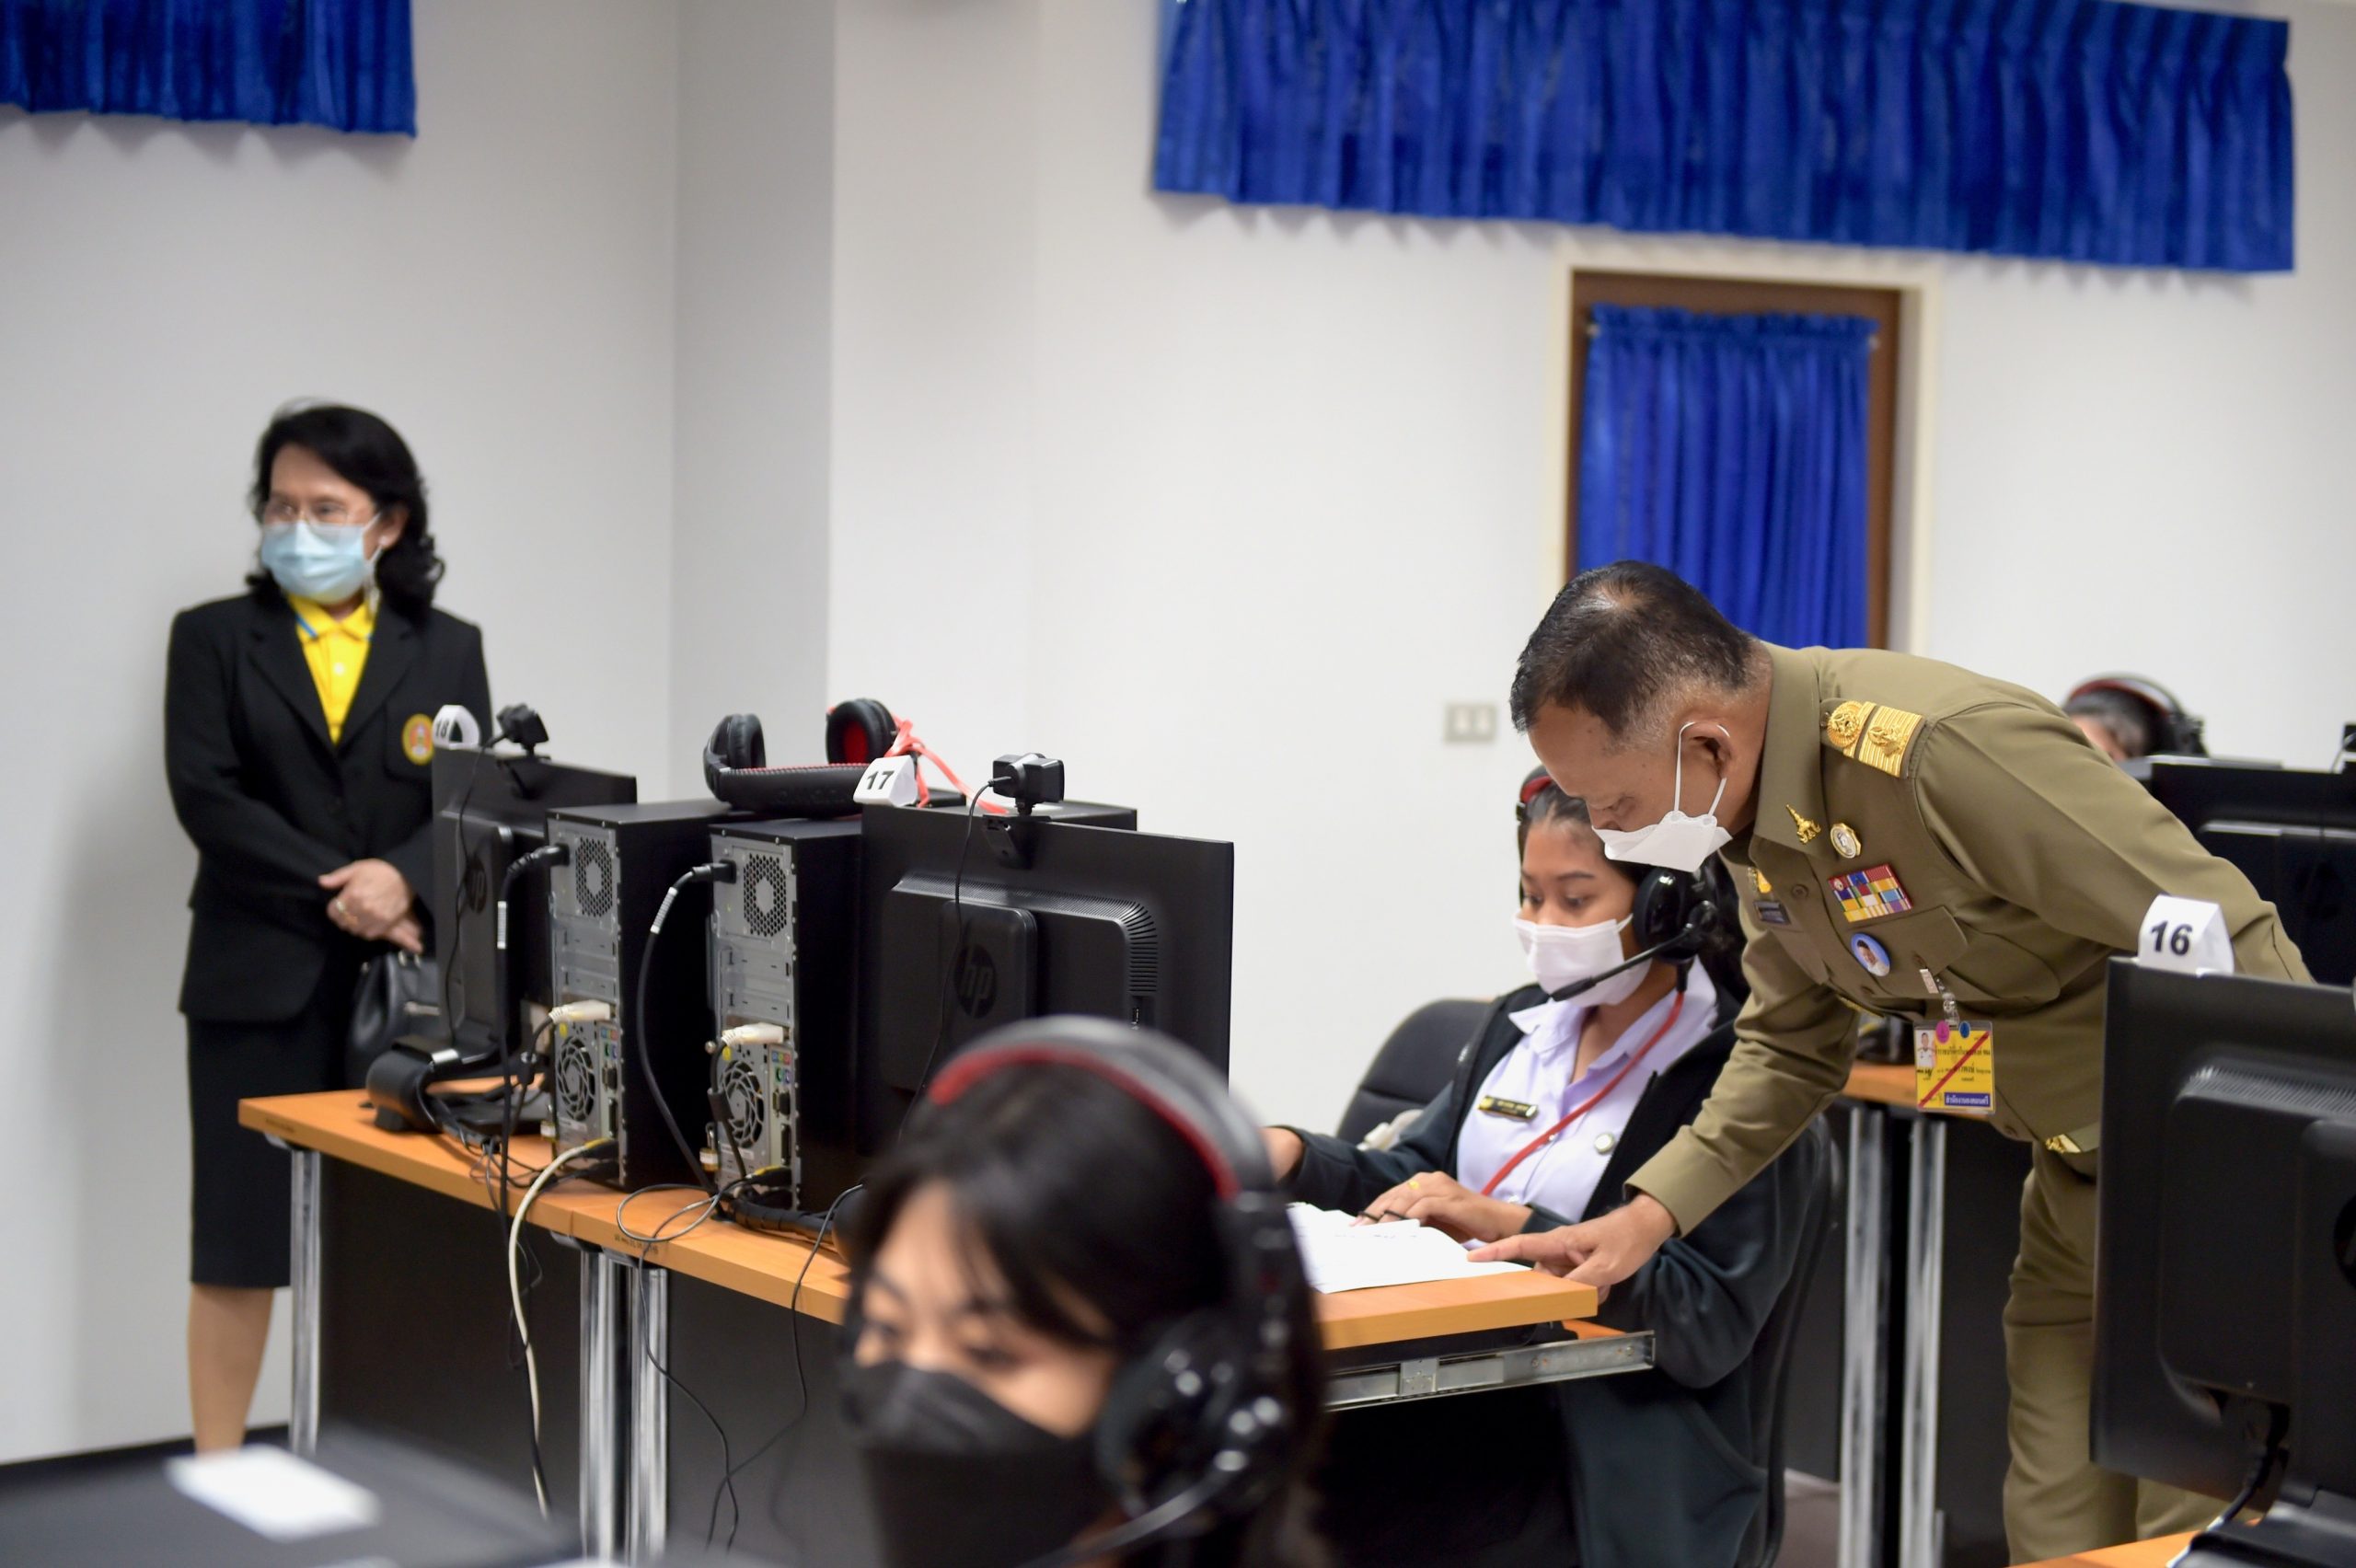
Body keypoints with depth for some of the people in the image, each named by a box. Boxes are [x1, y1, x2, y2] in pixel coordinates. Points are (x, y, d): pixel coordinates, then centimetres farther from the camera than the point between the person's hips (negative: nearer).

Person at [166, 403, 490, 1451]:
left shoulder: (448, 651, 10)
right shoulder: (212, 639, 6)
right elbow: (207, 796, -6)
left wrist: (404, 880, -20)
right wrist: (337, 894, -15)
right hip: (261, 976, -1)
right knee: (239, 1238, 0)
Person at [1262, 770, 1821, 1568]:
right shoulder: (1520, 1026, 17)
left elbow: (1713, 1326, -13)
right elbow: (1413, 1178, 22)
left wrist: (1514, 1229, -18)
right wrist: (1289, 1157, 1)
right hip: (1455, 1383, 6)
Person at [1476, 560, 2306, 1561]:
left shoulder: (1947, 750, -29)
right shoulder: (1760, 810, -1)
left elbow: (2236, 955, -26)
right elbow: (1791, 1047, 13)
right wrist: (1648, 1213, 0)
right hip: (2075, 1178, 8)